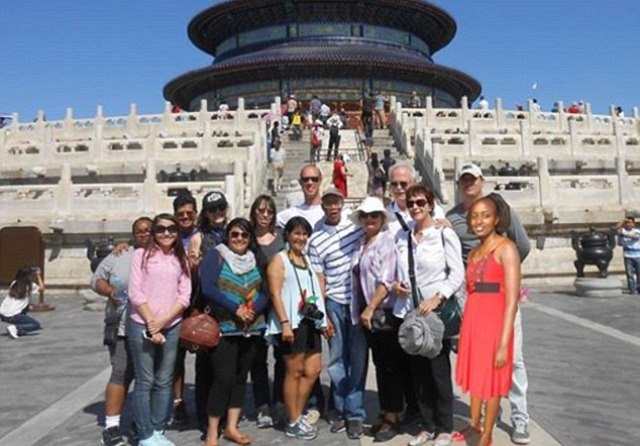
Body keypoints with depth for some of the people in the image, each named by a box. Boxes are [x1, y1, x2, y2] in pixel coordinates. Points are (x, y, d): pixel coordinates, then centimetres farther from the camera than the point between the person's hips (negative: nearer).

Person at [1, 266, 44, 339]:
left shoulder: (14, 283, 11)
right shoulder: (31, 286, -4)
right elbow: (42, 289, 13)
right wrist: (38, 276, 15)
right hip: (12, 316, -7)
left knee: (25, 307, 33)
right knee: (37, 325, 3)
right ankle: (15, 328, -15)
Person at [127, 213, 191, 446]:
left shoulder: (181, 259, 10)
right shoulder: (142, 254, 0)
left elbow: (184, 296, 4)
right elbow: (135, 293, -6)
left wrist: (163, 320, -10)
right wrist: (151, 324, -10)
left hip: (172, 327, 4)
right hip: (142, 326, -3)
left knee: (164, 381, 9)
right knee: (145, 381, 1)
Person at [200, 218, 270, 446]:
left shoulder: (256, 260, 11)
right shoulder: (215, 256, -3)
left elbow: (265, 292, 6)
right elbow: (207, 288, -14)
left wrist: (252, 310, -14)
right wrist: (235, 308, -21)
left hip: (251, 329, 5)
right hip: (223, 328, -5)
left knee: (241, 377, 11)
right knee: (224, 378, -7)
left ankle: (231, 427, 24)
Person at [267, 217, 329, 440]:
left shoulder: (308, 259, 18)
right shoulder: (279, 259, -3)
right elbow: (275, 294, -11)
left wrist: (323, 318, 15)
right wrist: (285, 323, -20)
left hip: (310, 321, 7)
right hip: (292, 323, -7)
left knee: (312, 371, 7)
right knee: (294, 372, 0)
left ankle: (298, 416, 22)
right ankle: (293, 423, 12)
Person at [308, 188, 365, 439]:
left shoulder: (356, 224, 1)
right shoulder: (316, 240, 0)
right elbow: (319, 281, 1)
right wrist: (323, 316, -1)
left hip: (360, 300, 0)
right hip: (335, 303, 0)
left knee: (357, 358, 3)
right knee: (337, 359, 8)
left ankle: (355, 414, 12)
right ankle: (341, 411, 22)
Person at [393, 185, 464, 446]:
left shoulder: (444, 234, -6)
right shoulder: (402, 237, 9)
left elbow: (457, 273, -8)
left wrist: (437, 298, -18)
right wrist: (396, 284, -2)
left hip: (436, 311, -5)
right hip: (409, 311, 5)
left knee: (439, 370, 2)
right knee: (418, 371, 11)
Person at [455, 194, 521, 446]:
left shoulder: (505, 248, -11)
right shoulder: (474, 252, 10)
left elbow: (512, 300, -16)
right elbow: (470, 291, 11)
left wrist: (503, 343, -19)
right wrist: (465, 329, 10)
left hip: (494, 321, -7)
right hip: (472, 320, 7)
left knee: (491, 379, 9)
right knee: (476, 374, 20)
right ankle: (474, 425, 40)